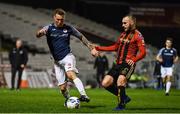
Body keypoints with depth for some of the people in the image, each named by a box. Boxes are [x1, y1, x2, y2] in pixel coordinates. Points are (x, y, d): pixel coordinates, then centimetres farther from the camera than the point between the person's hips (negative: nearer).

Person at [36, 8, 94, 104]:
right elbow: (38, 35, -22)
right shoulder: (49, 28, -3)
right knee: (62, 87, 1)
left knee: (71, 74, -32)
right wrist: (40, 33, -46)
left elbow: (81, 37, 15)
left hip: (67, 56, -2)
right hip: (57, 61, 2)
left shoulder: (68, 28, 1)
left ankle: (84, 95, -45)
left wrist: (90, 47, 8)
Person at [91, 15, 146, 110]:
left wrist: (133, 60, -32)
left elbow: (143, 52, -13)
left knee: (120, 80, -31)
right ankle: (124, 97, 13)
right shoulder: (123, 34, 18)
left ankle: (121, 104, -10)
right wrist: (98, 48, 25)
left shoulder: (137, 35, -5)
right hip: (118, 64, 8)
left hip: (128, 64, -8)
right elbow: (115, 47, 29)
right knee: (105, 83, -3)